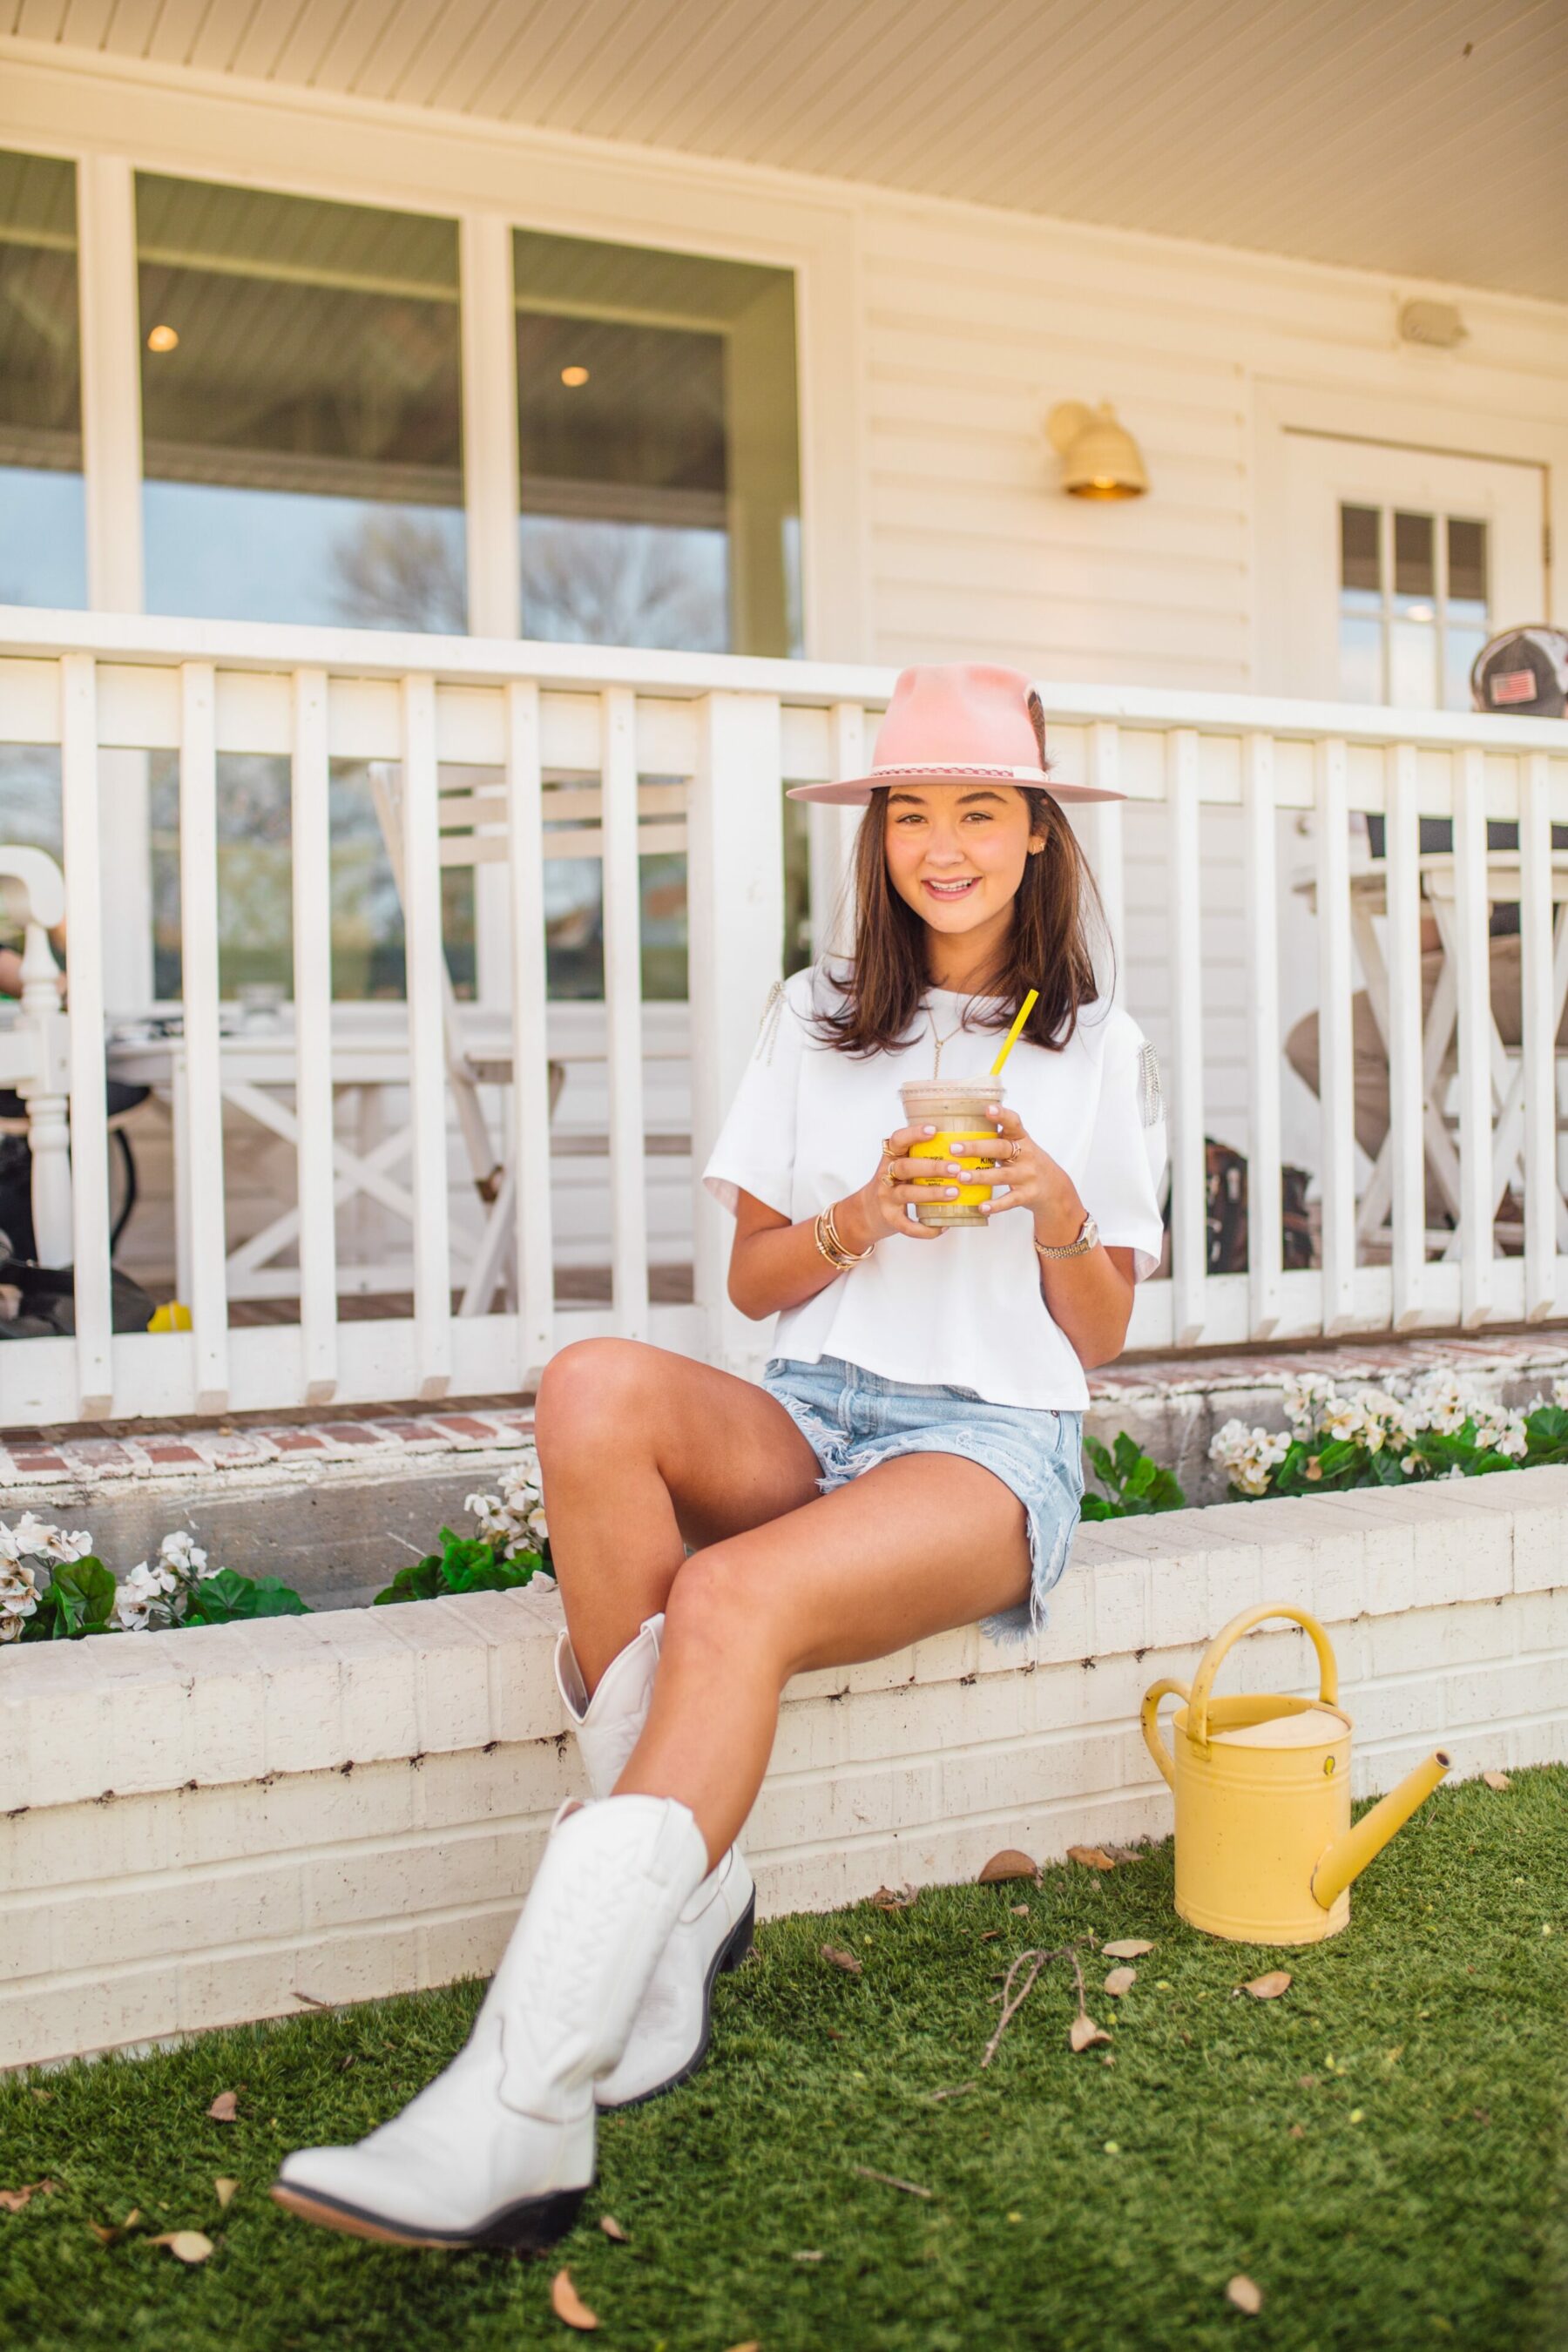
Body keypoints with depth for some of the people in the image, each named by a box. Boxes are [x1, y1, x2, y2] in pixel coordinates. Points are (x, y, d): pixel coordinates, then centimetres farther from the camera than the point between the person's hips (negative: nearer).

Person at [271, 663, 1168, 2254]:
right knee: (595, 1385, -32)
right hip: (809, 1412, 3)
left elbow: (1096, 1338, 12)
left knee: (732, 1601, -34)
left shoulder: (1099, 1050, 12)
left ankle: (517, 2112, -37)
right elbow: (752, 1282, 14)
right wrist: (861, 1221, -6)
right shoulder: (817, 1020, 17)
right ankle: (684, 1905, -25)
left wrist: (1058, 1211, -8)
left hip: (994, 1437, -3)